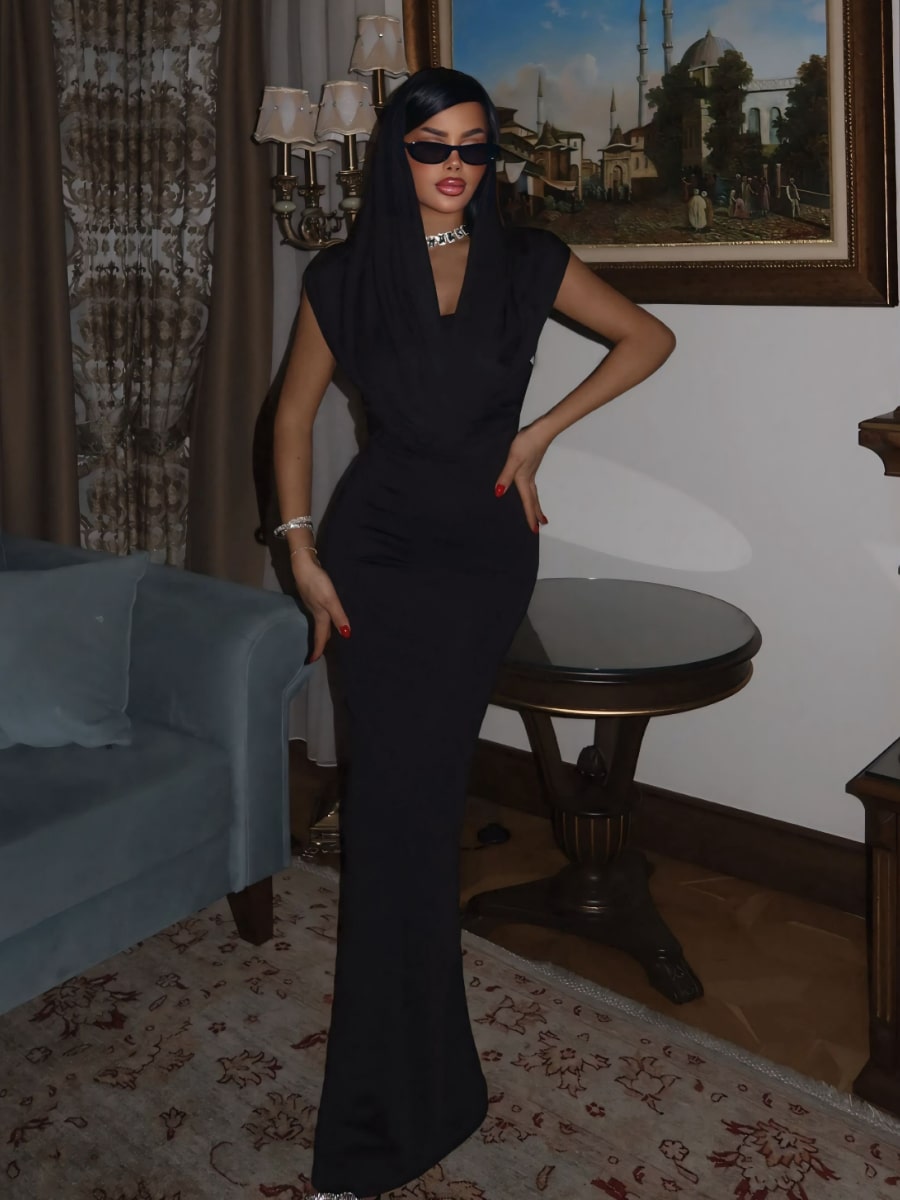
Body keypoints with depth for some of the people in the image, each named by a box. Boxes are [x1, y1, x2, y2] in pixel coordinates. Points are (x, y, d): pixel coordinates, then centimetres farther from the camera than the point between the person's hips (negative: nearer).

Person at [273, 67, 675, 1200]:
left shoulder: (530, 263, 1)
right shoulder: (345, 277, 1)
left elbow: (648, 338, 11)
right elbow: (295, 409, 9)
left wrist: (539, 433, 2)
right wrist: (302, 553, 1)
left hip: (485, 551, 0)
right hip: (376, 545, 0)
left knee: (416, 793, -3)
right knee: (397, 804, -4)